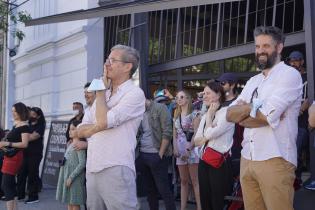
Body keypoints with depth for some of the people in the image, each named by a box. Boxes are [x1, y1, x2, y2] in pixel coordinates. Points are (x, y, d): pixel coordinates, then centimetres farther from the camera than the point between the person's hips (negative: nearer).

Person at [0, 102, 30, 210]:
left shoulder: (24, 126, -11)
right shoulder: (15, 124, 13)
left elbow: (24, 144, -18)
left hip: (15, 157, -9)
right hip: (9, 156, 9)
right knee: (10, 184, 12)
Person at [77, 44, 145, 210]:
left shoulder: (135, 93, -6)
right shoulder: (104, 94, 17)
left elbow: (103, 121, -18)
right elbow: (81, 131, 12)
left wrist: (101, 91, -3)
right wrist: (98, 126, -9)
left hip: (116, 170, -7)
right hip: (92, 170, 7)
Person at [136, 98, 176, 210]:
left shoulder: (160, 108, -5)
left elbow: (167, 132, -11)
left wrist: (160, 154, -15)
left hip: (156, 155, -6)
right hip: (142, 155, 6)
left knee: (163, 189, -4)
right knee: (149, 188, 13)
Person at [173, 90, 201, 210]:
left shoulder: (193, 114, -4)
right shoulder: (177, 115, 16)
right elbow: (174, 134, 15)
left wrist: (189, 149, -16)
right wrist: (175, 148, 0)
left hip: (191, 148, -6)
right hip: (180, 150, 6)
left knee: (195, 181, -6)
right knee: (183, 181, 9)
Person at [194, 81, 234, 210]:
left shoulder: (226, 112, -9)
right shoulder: (205, 116, 16)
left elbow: (209, 134, -17)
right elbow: (197, 141, 11)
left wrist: (210, 115, -4)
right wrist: (207, 137, -9)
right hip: (204, 163, 8)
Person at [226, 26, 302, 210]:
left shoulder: (289, 74, -5)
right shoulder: (253, 81, 18)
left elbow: (267, 115, -17)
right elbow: (230, 114, 9)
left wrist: (242, 113, -1)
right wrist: (254, 107, -8)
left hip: (275, 160, -7)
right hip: (247, 159, 7)